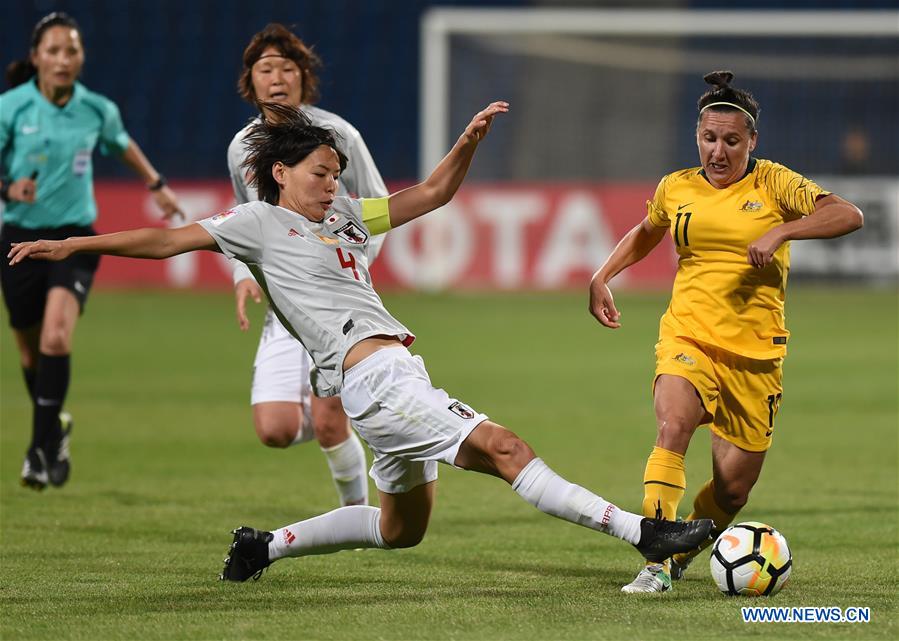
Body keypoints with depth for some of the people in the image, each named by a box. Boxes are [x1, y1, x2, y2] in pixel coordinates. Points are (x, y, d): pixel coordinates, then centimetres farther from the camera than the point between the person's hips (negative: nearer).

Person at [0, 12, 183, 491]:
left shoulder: (97, 110, -1)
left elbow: (123, 144, 22)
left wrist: (157, 185, 32)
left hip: (74, 239, 0)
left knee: (56, 338, -22)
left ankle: (43, 448, -18)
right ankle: (54, 426, 39)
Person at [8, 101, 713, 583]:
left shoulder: (343, 215, 20)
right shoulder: (260, 222, 0)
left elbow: (430, 195, 23)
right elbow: (169, 239, -3)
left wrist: (469, 141, 7)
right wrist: (70, 245, -7)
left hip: (398, 371, 10)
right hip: (371, 373, -10)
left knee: (402, 528, 21)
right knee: (503, 448, -19)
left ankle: (265, 547, 31)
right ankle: (641, 530, -26)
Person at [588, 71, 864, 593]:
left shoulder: (773, 183, -1)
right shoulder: (677, 188, 7)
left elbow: (849, 215, -14)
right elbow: (645, 235, 30)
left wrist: (781, 231, -25)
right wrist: (603, 277, 16)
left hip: (754, 353, 0)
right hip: (688, 338, 0)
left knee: (734, 486, 3)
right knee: (673, 426, -31)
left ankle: (684, 554, 35)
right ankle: (654, 565, -32)